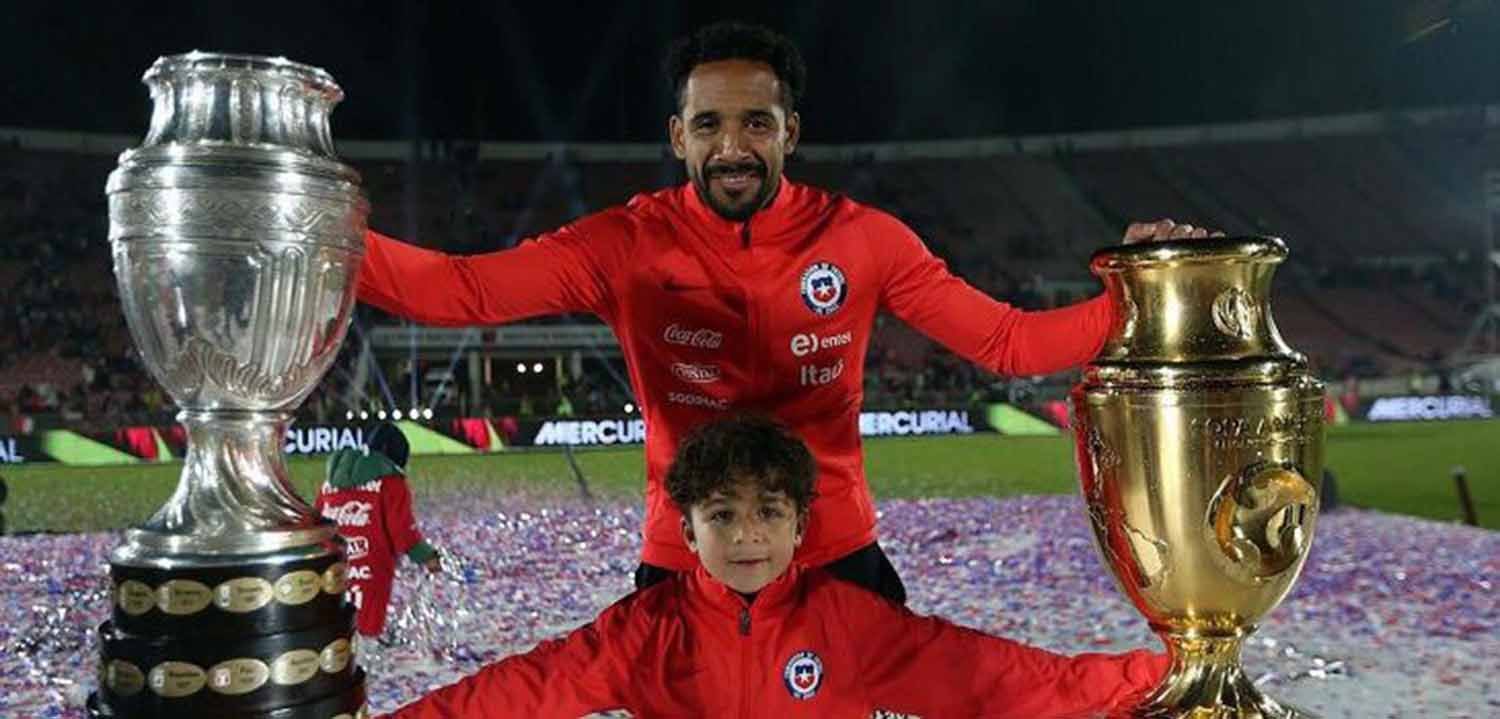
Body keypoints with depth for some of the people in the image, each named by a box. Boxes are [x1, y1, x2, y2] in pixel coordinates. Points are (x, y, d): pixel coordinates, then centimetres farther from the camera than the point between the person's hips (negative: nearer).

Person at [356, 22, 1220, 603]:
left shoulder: (862, 239, -9)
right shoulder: (627, 245, -12)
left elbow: (1008, 340, -6)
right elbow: (462, 288, -17)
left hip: (841, 558, 1)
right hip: (685, 568, 0)